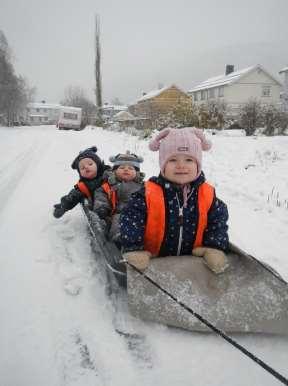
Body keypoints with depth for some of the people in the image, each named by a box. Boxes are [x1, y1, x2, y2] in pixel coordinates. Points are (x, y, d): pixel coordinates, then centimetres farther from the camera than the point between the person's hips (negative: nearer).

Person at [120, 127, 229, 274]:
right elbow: (130, 216, -14)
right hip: (155, 261, -2)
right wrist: (134, 248, -22)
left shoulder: (207, 195, -6)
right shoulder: (149, 193, -14)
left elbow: (218, 219, 3)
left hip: (192, 260, 2)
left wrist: (214, 248, -8)